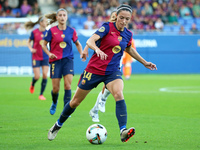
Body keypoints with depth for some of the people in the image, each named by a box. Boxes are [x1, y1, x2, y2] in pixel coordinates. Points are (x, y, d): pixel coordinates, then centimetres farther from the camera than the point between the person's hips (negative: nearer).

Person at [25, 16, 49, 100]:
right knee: (37, 76, -5)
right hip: (36, 57, -2)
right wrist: (31, 49, -9)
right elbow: (29, 42, 7)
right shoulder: (34, 32, -7)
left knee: (45, 75, -8)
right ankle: (32, 85, 32)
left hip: (45, 57, 2)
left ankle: (41, 94, 3)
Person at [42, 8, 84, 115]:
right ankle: (54, 103, 32)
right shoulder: (52, 31, -2)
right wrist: (49, 54, -11)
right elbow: (44, 44, 6)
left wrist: (81, 53, 4)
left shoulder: (71, 31, 4)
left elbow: (77, 44, 19)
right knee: (55, 88, 0)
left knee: (67, 85, -13)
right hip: (55, 61, -1)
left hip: (68, 59, 1)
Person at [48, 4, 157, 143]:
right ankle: (58, 125, 32)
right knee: (76, 101, 8)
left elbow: (129, 49, 27)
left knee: (119, 95, -28)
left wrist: (144, 62, 30)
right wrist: (97, 49, -45)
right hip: (94, 69, -3)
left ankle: (123, 131, -39)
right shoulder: (107, 27, -11)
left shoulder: (128, 34, 5)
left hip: (113, 72, 3)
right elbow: (90, 41, -24)